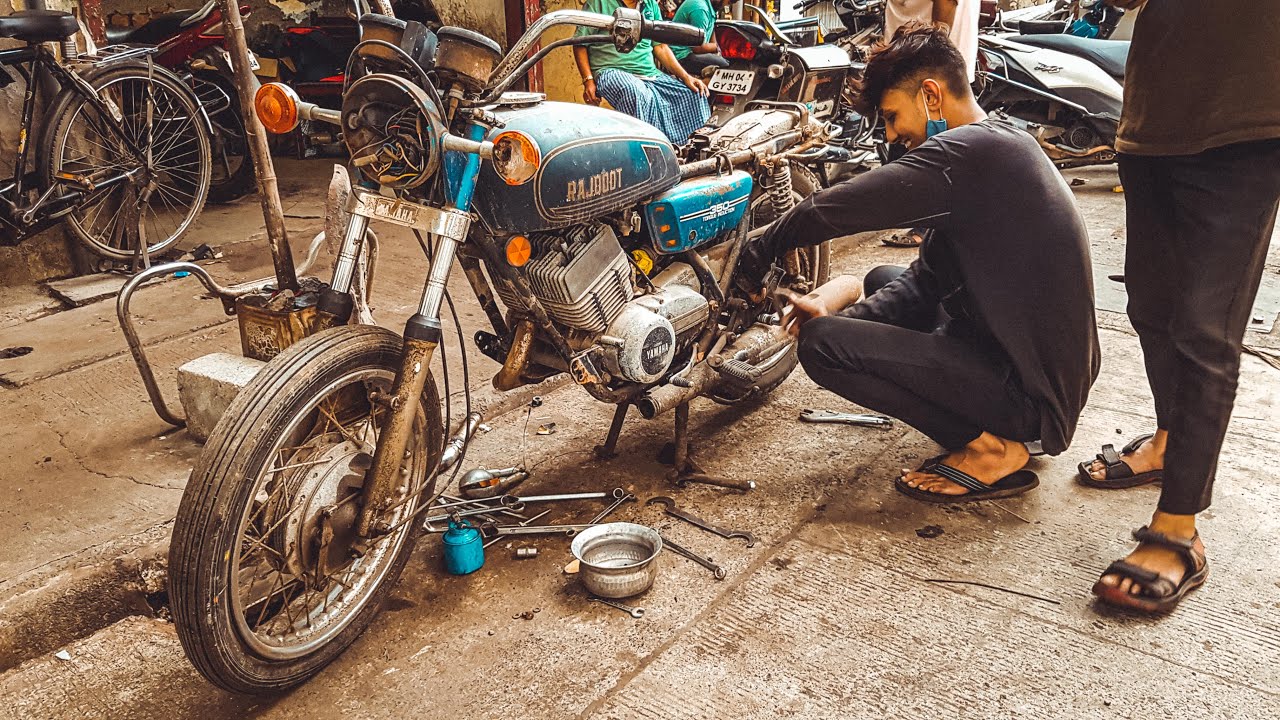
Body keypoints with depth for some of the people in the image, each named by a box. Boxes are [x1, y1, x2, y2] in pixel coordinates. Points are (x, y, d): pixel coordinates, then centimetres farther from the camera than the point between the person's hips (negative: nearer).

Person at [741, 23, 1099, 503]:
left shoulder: (969, 151, -21)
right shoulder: (999, 145, 12)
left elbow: (834, 208, -20)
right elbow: (924, 281, 12)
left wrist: (761, 252, -2)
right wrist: (842, 314, -2)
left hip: (1030, 388, -10)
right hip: (1054, 366, 10)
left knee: (821, 344, -16)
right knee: (883, 281, 24)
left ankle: (988, 448, -5)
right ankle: (999, 426, 15)